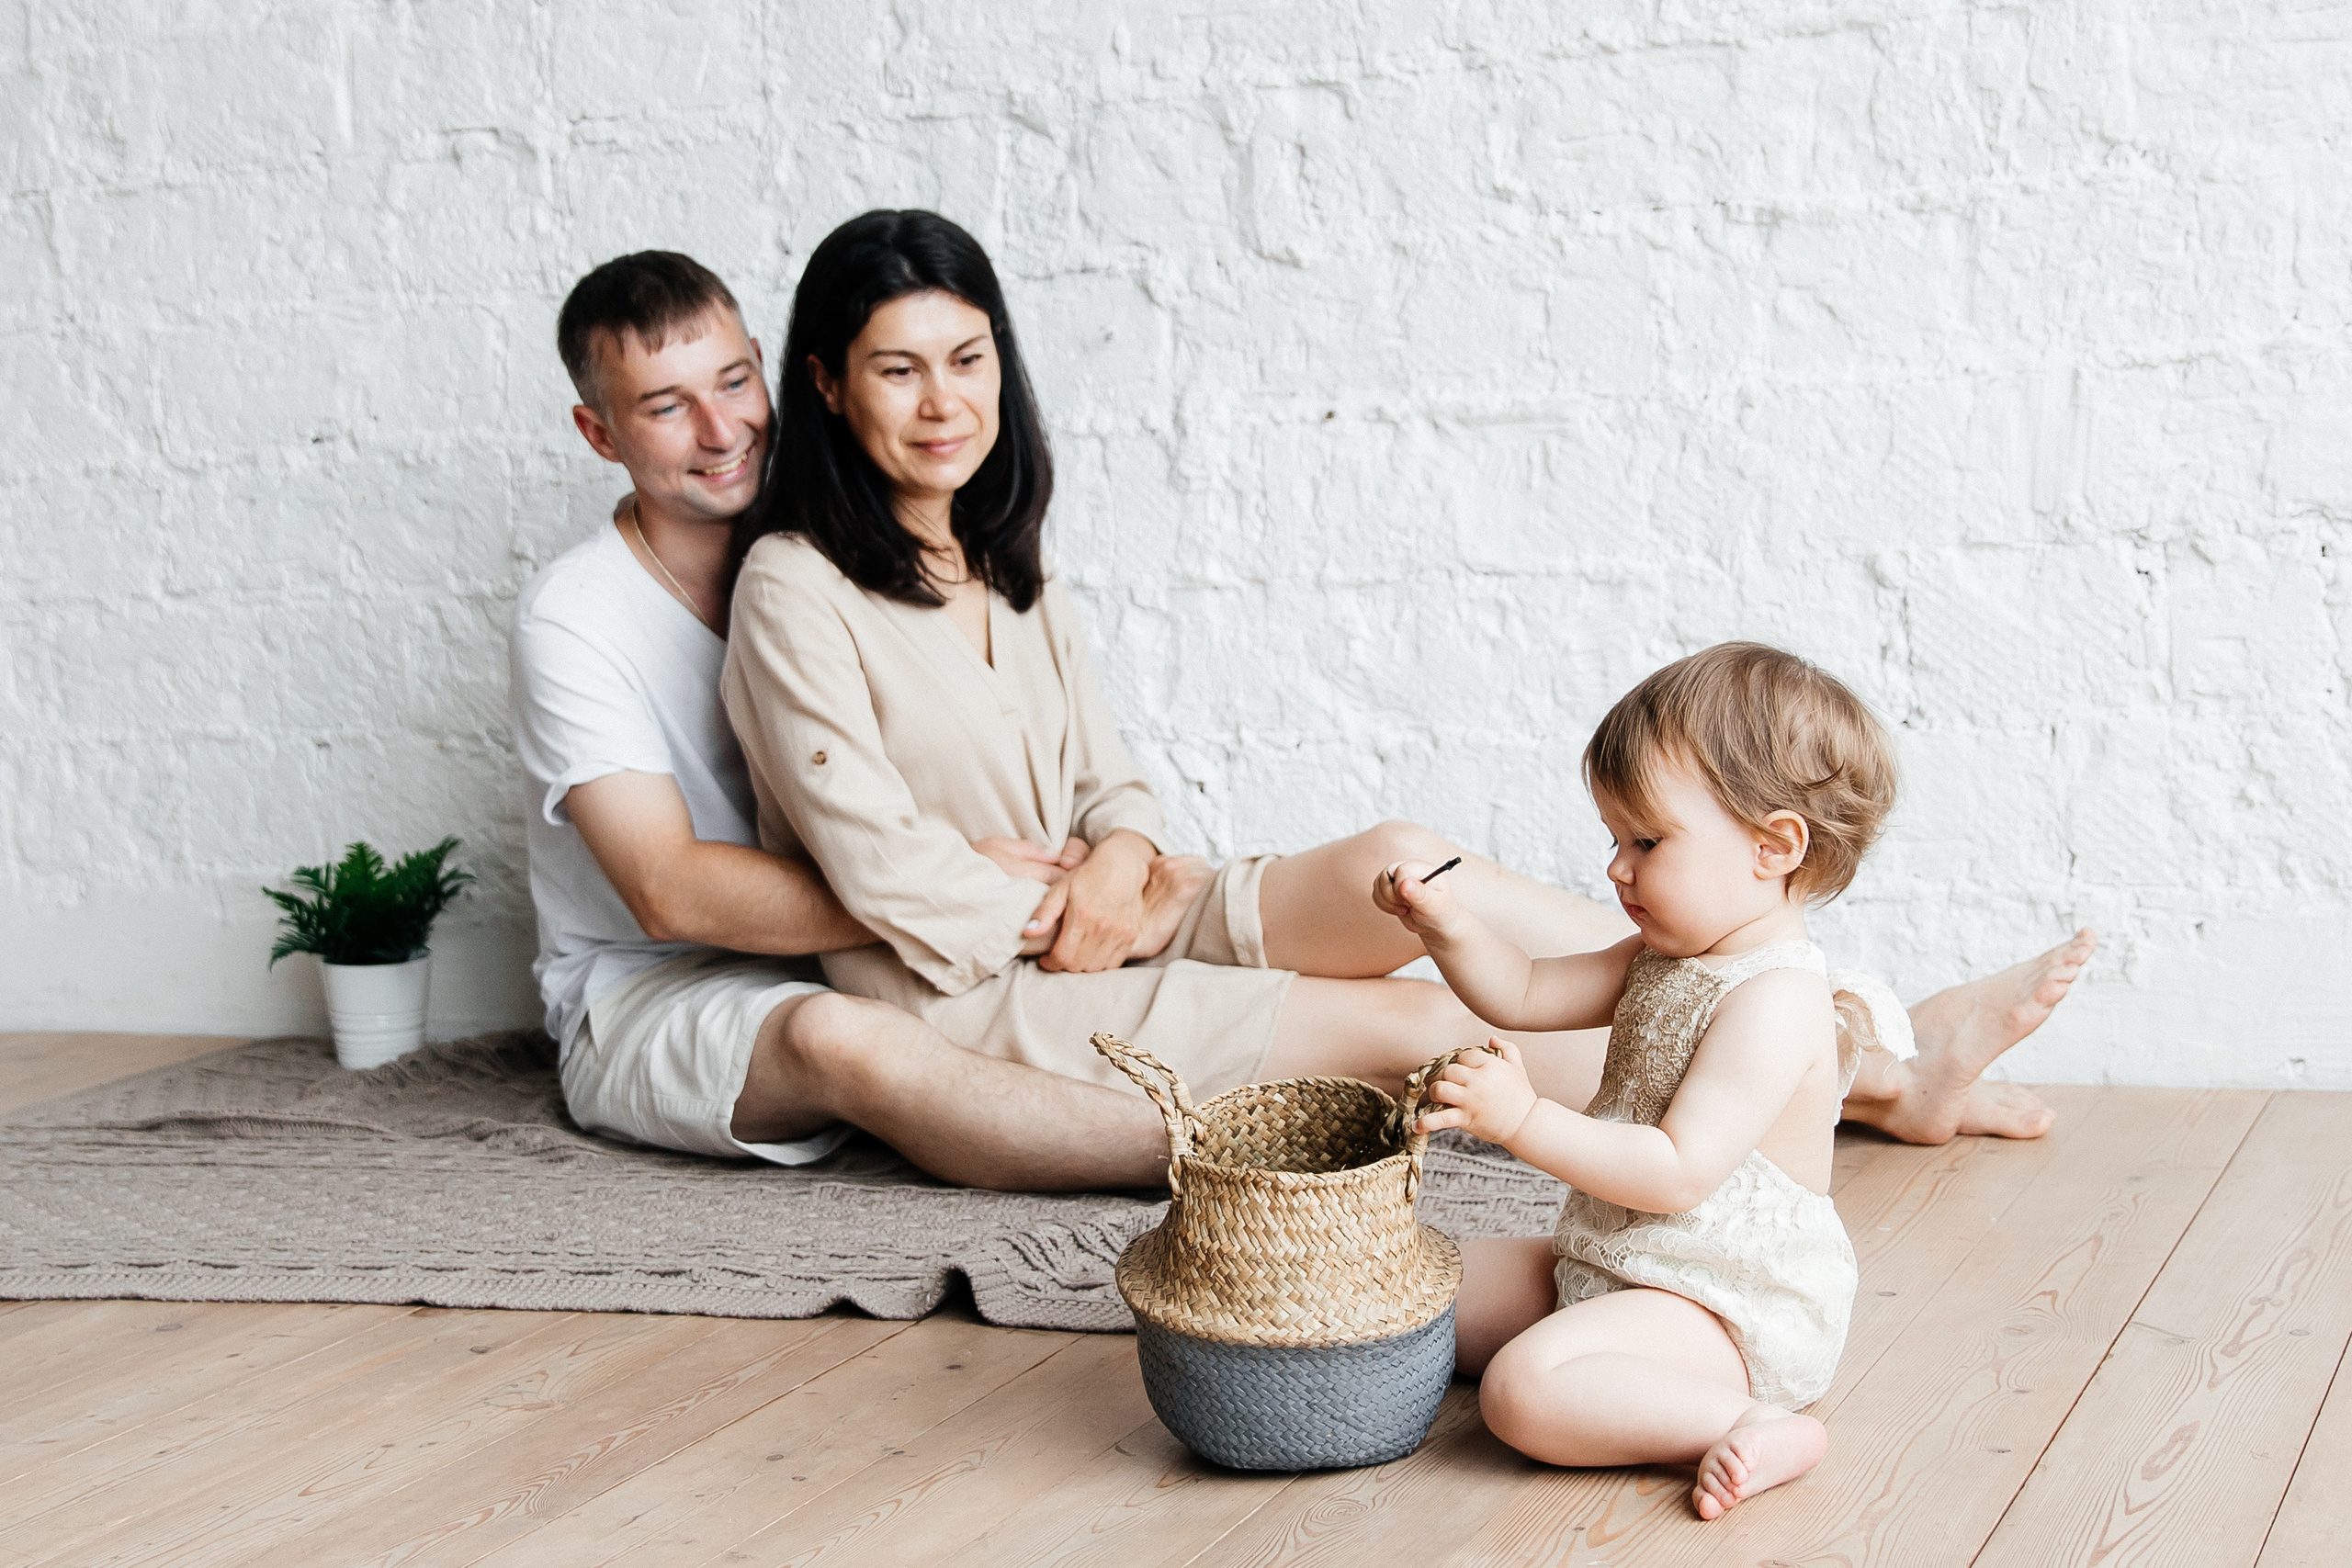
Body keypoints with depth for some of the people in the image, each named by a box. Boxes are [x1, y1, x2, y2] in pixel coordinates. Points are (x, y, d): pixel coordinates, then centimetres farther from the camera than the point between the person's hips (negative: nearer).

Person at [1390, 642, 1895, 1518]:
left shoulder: (1774, 1000, -23)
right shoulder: (1664, 957, 9)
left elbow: (1679, 1174, -29)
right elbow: (1525, 997, 12)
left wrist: (1522, 1121, -32)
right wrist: (1448, 929, -8)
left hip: (1733, 1308, -11)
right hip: (1617, 1267, 11)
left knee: (1525, 1392, -31)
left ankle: (1749, 1428, -19)